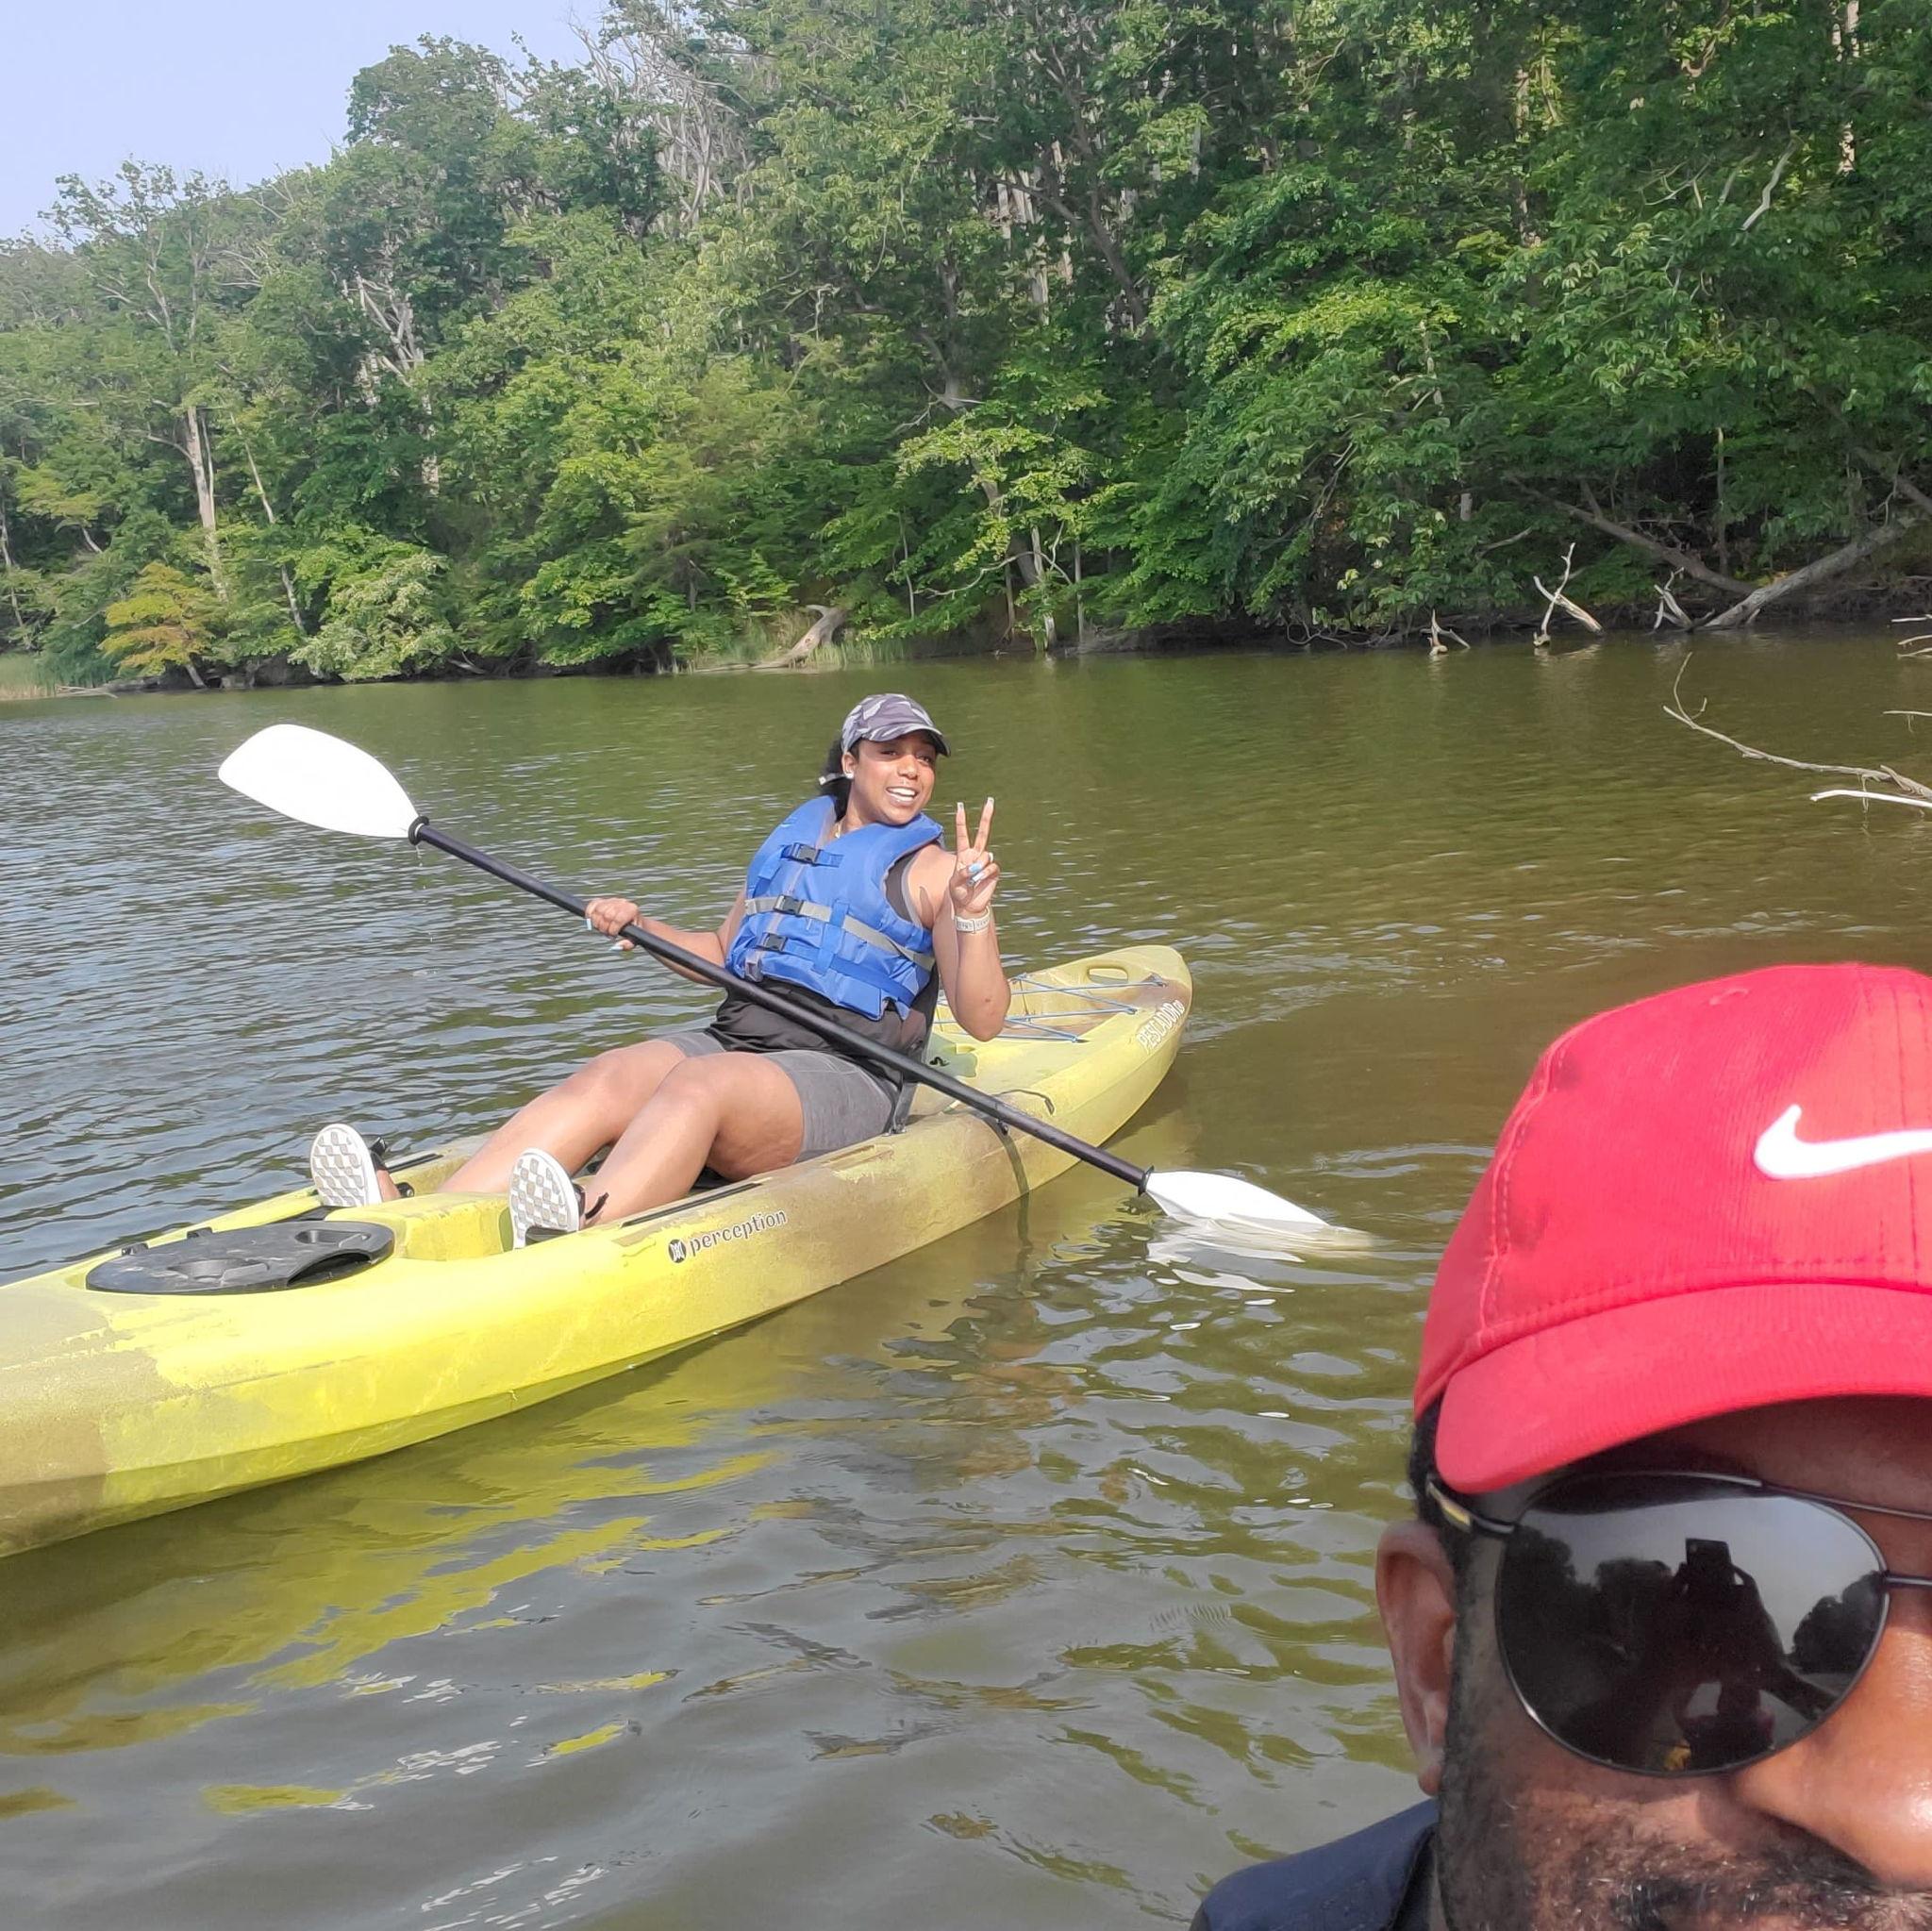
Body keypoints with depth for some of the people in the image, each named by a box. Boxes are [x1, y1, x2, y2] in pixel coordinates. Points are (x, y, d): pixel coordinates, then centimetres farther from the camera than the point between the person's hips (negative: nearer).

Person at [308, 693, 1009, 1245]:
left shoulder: (930, 868, 5)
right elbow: (722, 954, 31)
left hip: (841, 1077, -5)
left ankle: (573, 1242, -64)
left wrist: (973, 917, -20)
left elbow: (982, 1021, -5)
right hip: (732, 1041, 5)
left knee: (695, 1084, -36)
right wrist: (641, 927, 13)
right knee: (597, 1083, -24)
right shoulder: (790, 840, 21)